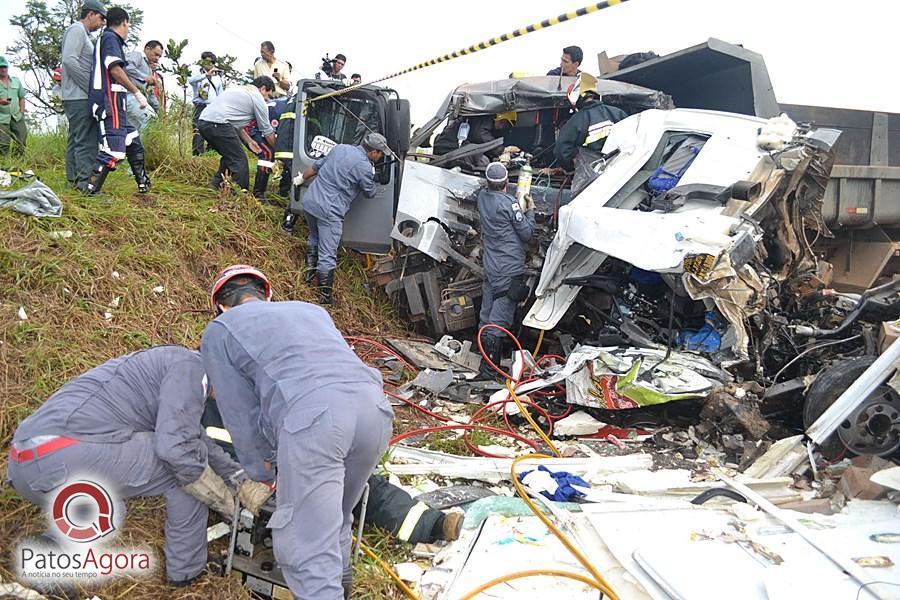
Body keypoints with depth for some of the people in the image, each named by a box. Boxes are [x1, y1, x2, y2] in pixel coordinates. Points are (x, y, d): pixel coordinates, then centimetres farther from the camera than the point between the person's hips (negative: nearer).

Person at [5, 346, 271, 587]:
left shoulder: (167, 362, 27)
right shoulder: (190, 365, -2)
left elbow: (200, 439, 35)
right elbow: (179, 446, -15)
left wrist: (243, 482, 30)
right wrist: (228, 505, 1)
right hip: (63, 457, -10)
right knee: (187, 466, 4)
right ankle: (186, 568, 16)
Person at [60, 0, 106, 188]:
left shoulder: (83, 33, 22)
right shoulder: (77, 29, -7)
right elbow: (69, 60, -19)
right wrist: (92, 88, -18)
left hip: (78, 97, 10)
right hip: (80, 97, -10)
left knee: (76, 139, 11)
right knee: (87, 141, -13)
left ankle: (73, 180, 15)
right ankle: (86, 183, -15)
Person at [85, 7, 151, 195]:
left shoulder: (108, 38, 25)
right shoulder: (110, 38, -5)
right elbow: (115, 69, -17)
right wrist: (137, 92, -15)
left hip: (114, 103, 11)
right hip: (110, 100, -11)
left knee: (134, 143, 16)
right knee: (114, 150, -15)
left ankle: (143, 184, 23)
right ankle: (91, 190, -17)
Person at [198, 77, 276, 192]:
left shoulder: (239, 90, 31)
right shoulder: (258, 98, 5)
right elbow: (267, 131, 8)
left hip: (203, 121, 9)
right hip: (217, 124, -9)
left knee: (229, 156, 23)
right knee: (239, 160, -4)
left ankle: (215, 185, 23)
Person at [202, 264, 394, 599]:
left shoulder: (219, 331, 23)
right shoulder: (310, 310, 37)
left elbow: (242, 415, 19)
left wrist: (262, 475, 34)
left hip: (311, 420, -6)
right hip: (373, 407, 6)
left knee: (306, 550, 2)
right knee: (335, 520, 27)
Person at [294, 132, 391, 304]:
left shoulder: (340, 148, 10)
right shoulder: (364, 167, -11)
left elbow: (316, 166, 20)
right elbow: (370, 193, 3)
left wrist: (302, 178, 35)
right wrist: (371, 174, 19)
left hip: (309, 201, 8)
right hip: (329, 212, -8)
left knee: (314, 236, 33)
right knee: (327, 255, -3)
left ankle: (310, 271, 45)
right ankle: (325, 297, 1)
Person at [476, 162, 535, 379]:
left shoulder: (482, 197, 4)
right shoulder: (509, 203, -15)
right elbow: (527, 233, -9)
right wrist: (530, 211, 5)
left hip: (490, 269, 8)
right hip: (510, 270, -7)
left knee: (486, 316, 13)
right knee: (499, 321, -5)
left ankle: (486, 366, 24)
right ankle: (489, 371, -3)